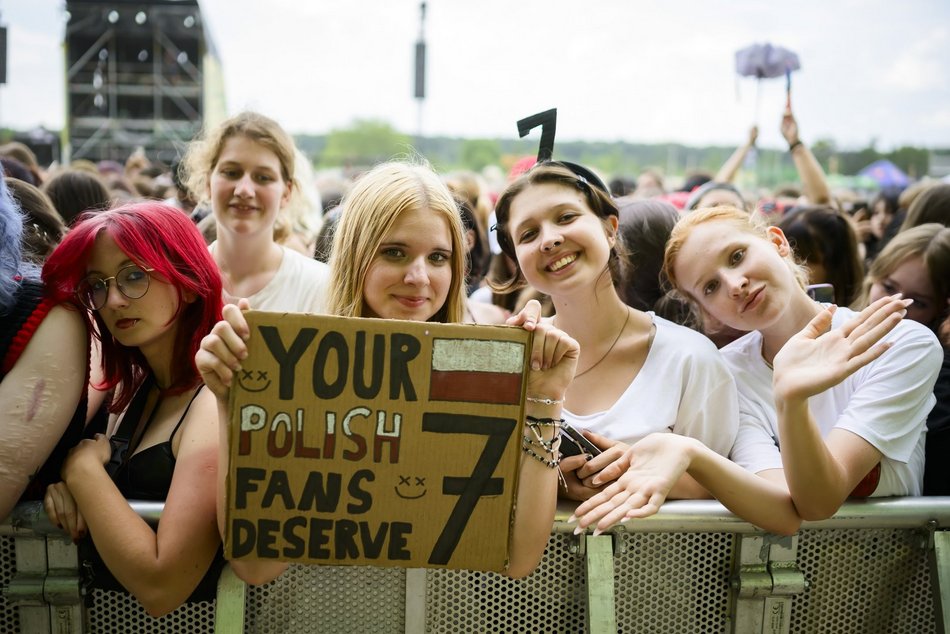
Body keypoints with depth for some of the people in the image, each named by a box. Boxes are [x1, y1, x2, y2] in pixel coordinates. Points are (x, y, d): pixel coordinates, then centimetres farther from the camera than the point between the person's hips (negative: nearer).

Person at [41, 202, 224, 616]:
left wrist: (83, 467, -14)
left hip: (178, 621, -6)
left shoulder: (218, 401, -18)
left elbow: (161, 586, -22)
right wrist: (67, 489, -6)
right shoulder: (134, 389, 6)